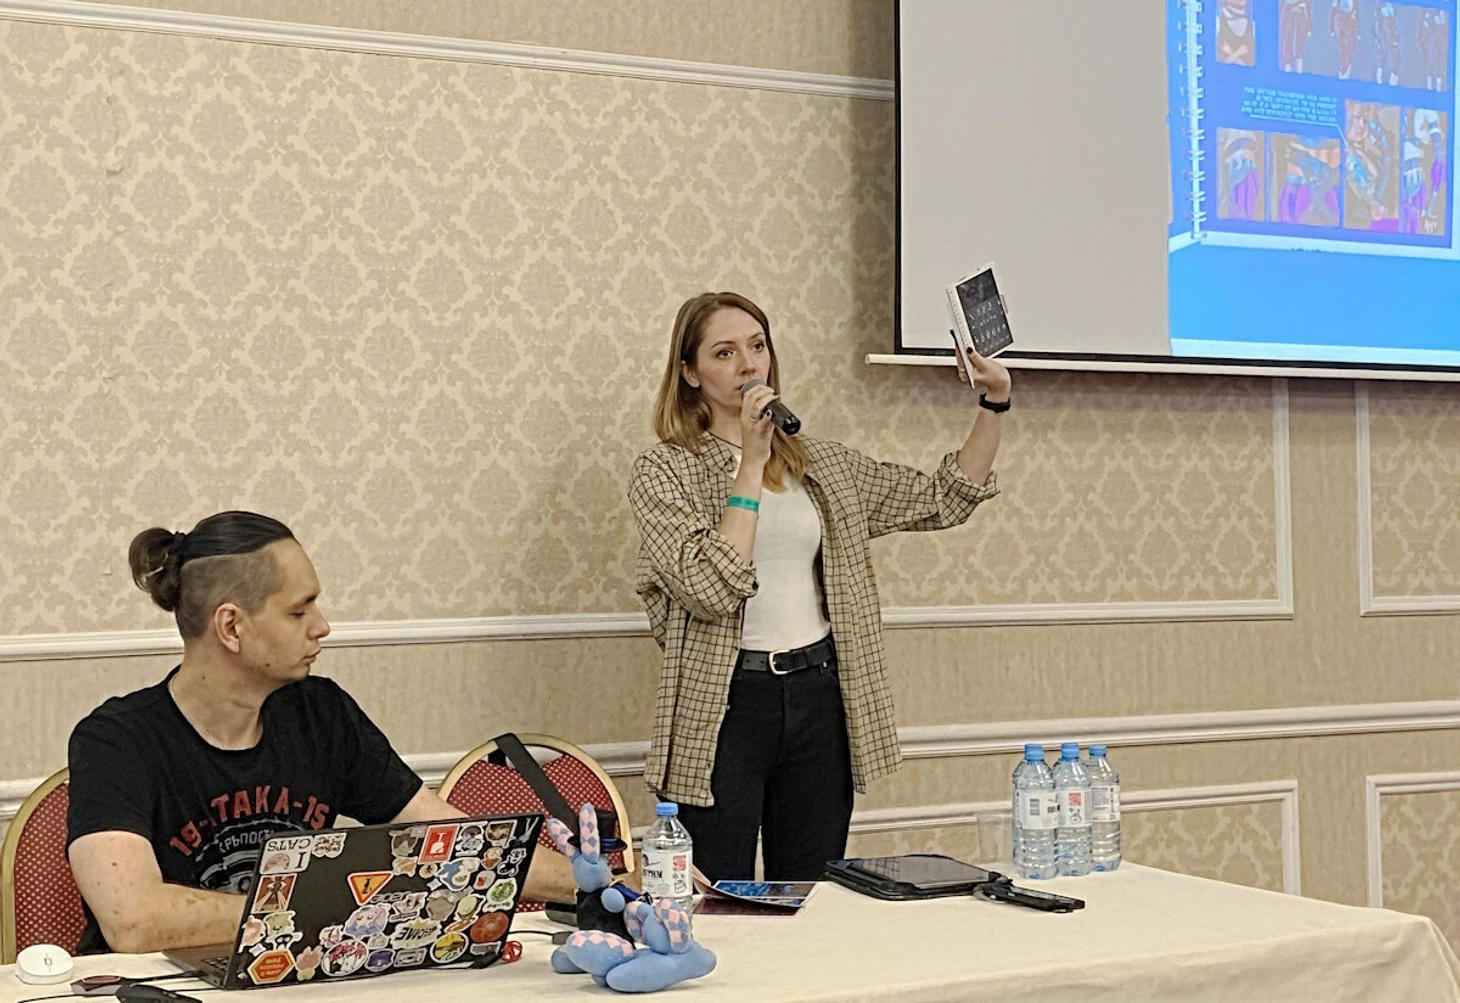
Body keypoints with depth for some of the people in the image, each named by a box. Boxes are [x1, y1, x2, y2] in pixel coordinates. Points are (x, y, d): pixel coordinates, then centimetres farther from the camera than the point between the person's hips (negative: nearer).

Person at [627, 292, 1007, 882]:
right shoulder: (665, 471, -4)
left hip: (820, 696, 5)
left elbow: (946, 499, 12)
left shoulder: (820, 465, 11)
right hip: (726, 701, -4)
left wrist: (995, 405, 3)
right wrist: (751, 463, -16)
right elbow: (713, 588, -18)